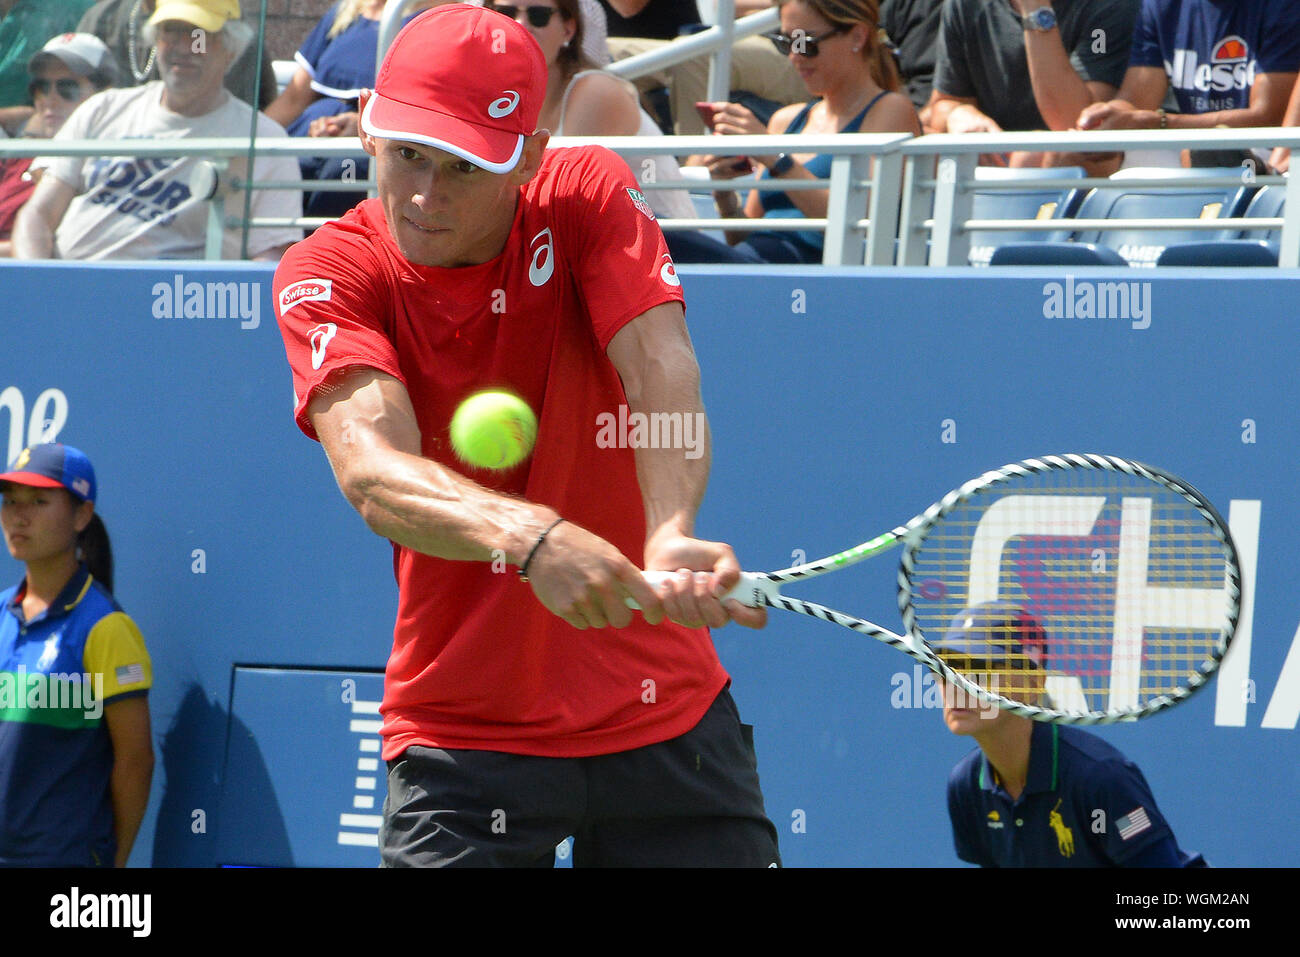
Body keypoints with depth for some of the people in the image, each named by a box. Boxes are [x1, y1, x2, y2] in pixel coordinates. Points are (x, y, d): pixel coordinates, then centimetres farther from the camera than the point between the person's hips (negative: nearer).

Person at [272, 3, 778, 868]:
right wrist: (529, 537, -48)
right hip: (465, 733, -2)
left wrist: (671, 540, -43)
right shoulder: (329, 276, -10)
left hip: (669, 708, 2)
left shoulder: (588, 197, -5)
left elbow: (661, 372, -22)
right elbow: (374, 476, -28)